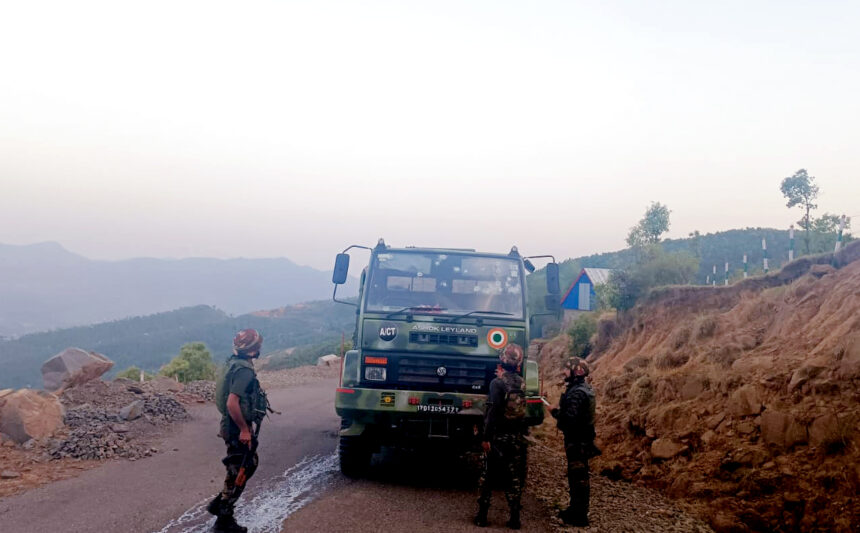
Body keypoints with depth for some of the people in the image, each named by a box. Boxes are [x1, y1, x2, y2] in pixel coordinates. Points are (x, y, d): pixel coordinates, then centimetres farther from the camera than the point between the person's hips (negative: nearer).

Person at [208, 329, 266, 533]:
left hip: (233, 426, 10)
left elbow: (224, 394, 18)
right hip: (238, 429, -10)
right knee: (239, 473, 0)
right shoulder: (244, 370, -22)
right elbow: (232, 403, -29)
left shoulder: (233, 364, 8)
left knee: (251, 463, 22)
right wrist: (244, 430, -22)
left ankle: (219, 503, 26)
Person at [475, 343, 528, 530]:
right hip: (517, 438, 4)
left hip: (498, 437, -4)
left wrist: (486, 437, -19)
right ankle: (515, 518, 8)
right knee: (514, 478, 8)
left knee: (487, 476, 6)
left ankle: (482, 516, 9)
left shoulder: (498, 383, -13)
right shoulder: (521, 383, 3)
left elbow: (493, 411, -20)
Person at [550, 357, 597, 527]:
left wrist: (555, 411, -12)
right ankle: (576, 509, 29)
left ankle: (579, 516, 1)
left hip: (577, 441, -10)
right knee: (577, 476, 18)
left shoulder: (576, 393, -21)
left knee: (578, 477, -4)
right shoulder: (584, 389, 12)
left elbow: (569, 418, -28)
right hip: (581, 438, 10)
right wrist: (560, 410, 9)